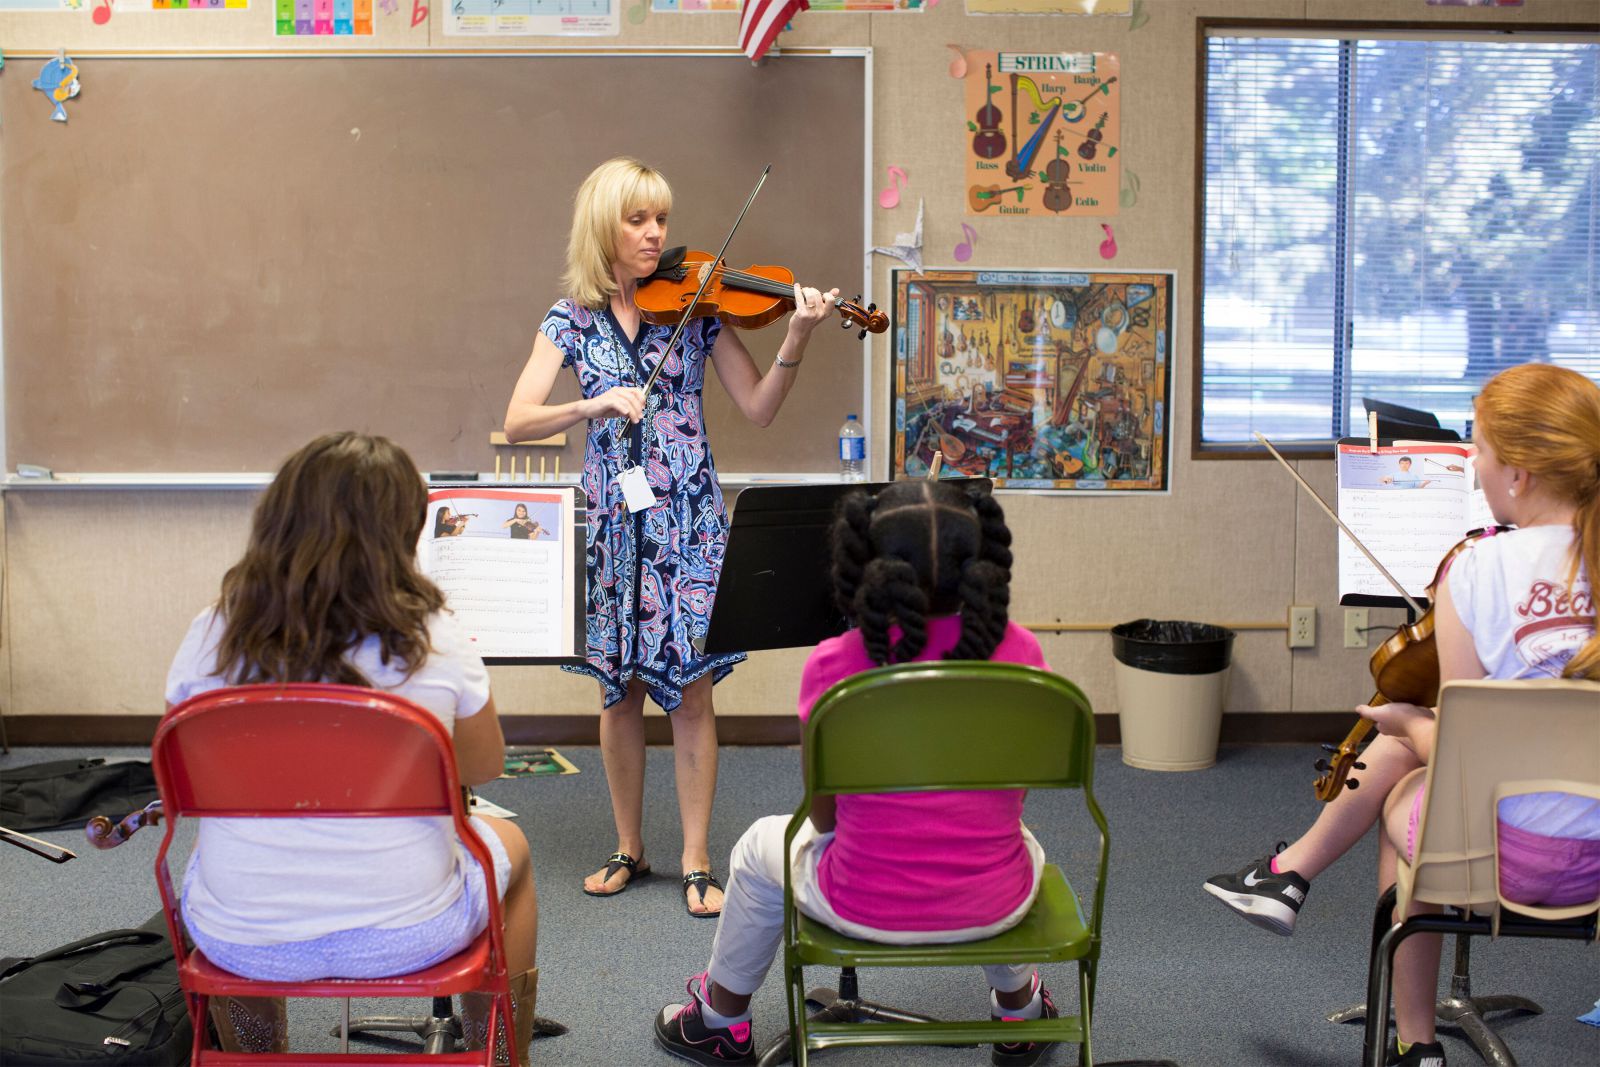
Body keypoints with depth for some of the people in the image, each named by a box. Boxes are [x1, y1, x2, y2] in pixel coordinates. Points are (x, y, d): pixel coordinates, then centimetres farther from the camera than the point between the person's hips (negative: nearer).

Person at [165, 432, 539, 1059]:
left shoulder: (211, 637, -9)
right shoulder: (434, 640, -14)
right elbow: (484, 768, 2)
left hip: (241, 940, 2)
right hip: (404, 936, -2)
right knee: (508, 842, 30)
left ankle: (255, 1055, 52)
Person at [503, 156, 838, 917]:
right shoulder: (572, 319, 2)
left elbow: (757, 407, -3)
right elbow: (518, 422, -8)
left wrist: (794, 345, -19)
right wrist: (596, 404, -23)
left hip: (688, 518, -1)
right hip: (612, 520, 1)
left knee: (690, 690, -2)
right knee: (618, 690, 9)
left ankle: (697, 862, 8)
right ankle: (629, 849, 25)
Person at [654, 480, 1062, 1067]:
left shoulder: (833, 665, -18)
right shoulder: (1020, 652, -12)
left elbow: (823, 815, -5)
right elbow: (1014, 793, 2)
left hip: (866, 907, -1)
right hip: (993, 907, 2)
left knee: (760, 849, 31)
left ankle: (723, 1019, 50)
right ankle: (1020, 1012, 56)